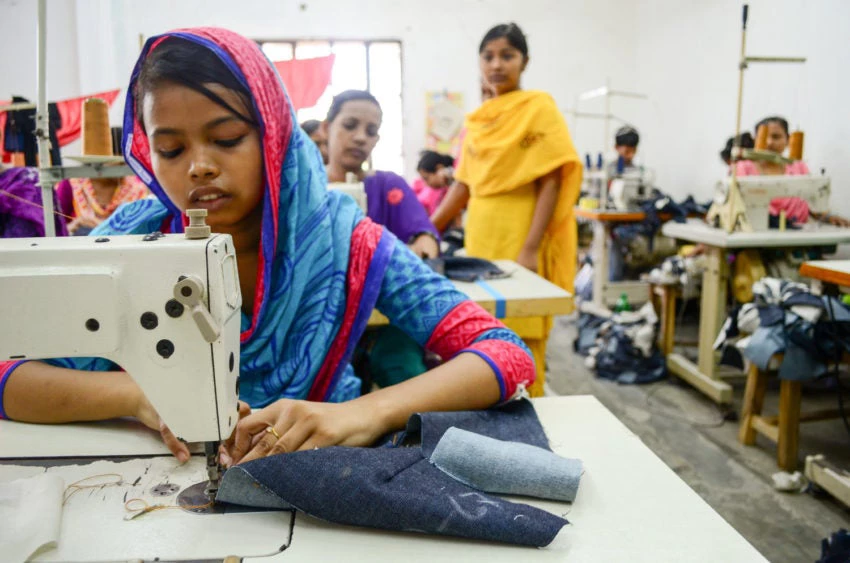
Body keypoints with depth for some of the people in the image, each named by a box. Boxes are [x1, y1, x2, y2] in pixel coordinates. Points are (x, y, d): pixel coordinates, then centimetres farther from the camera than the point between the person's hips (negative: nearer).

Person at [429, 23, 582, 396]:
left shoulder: (539, 108, -4)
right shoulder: (477, 120, 13)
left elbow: (551, 183, -11)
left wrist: (530, 249, -19)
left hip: (519, 240, -6)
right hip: (481, 239, 6)